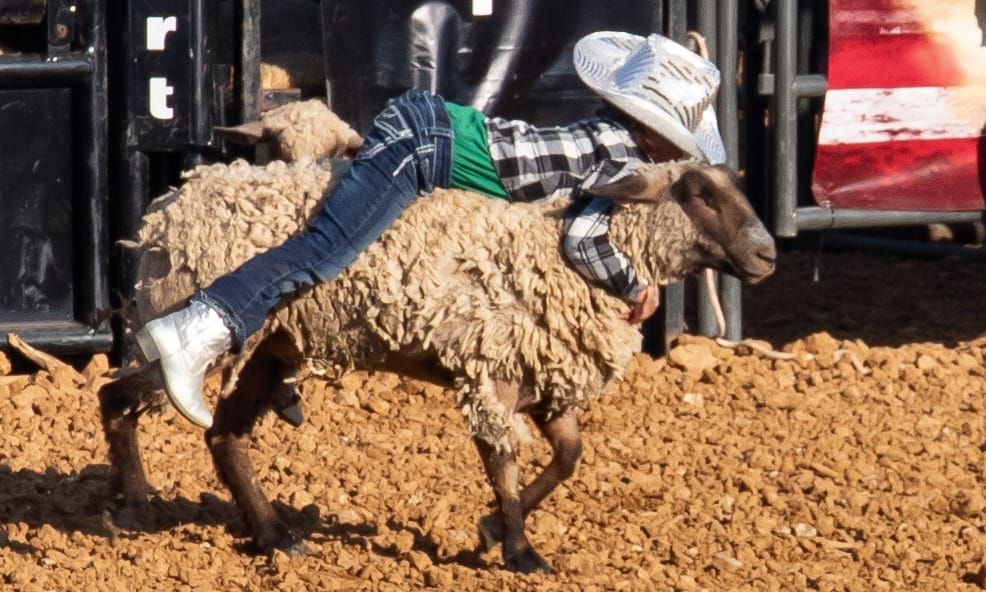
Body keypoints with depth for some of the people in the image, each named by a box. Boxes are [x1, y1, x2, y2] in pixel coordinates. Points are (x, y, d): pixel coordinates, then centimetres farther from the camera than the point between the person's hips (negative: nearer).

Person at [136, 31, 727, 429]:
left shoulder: (608, 132, 16)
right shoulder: (628, 163, -9)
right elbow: (583, 238, -22)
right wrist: (634, 287, -6)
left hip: (422, 118, 9)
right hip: (425, 147, -9)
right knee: (324, 249, -18)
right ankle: (200, 331, -28)